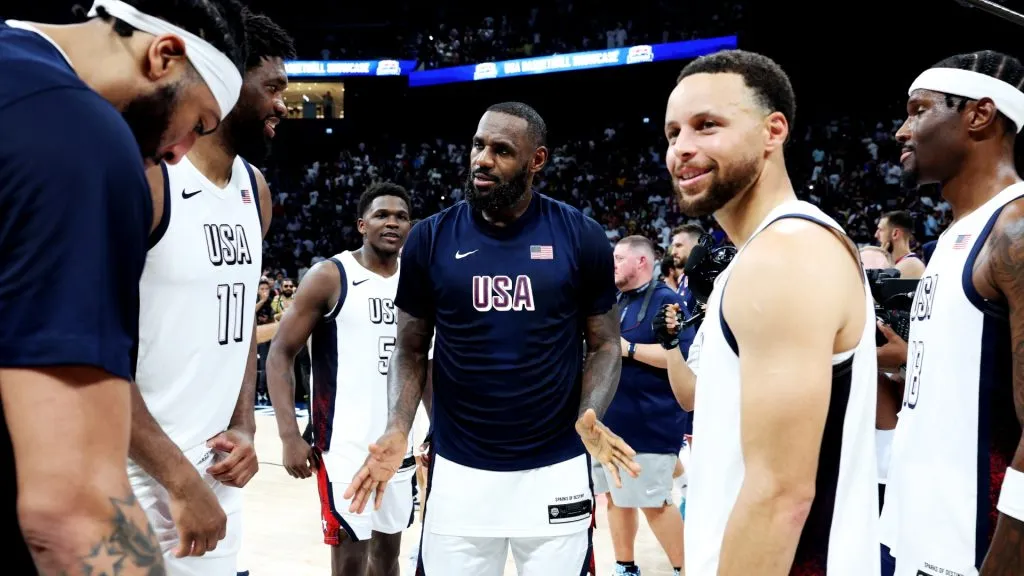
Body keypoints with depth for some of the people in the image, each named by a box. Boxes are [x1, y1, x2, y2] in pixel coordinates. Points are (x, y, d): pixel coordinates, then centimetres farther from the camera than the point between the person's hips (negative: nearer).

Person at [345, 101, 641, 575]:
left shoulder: (581, 237, -4)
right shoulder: (431, 239, -2)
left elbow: (604, 344, 3)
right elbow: (411, 348, 5)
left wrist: (590, 418, -16)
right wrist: (397, 430, -12)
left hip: (556, 471, 0)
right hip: (458, 472, 1)